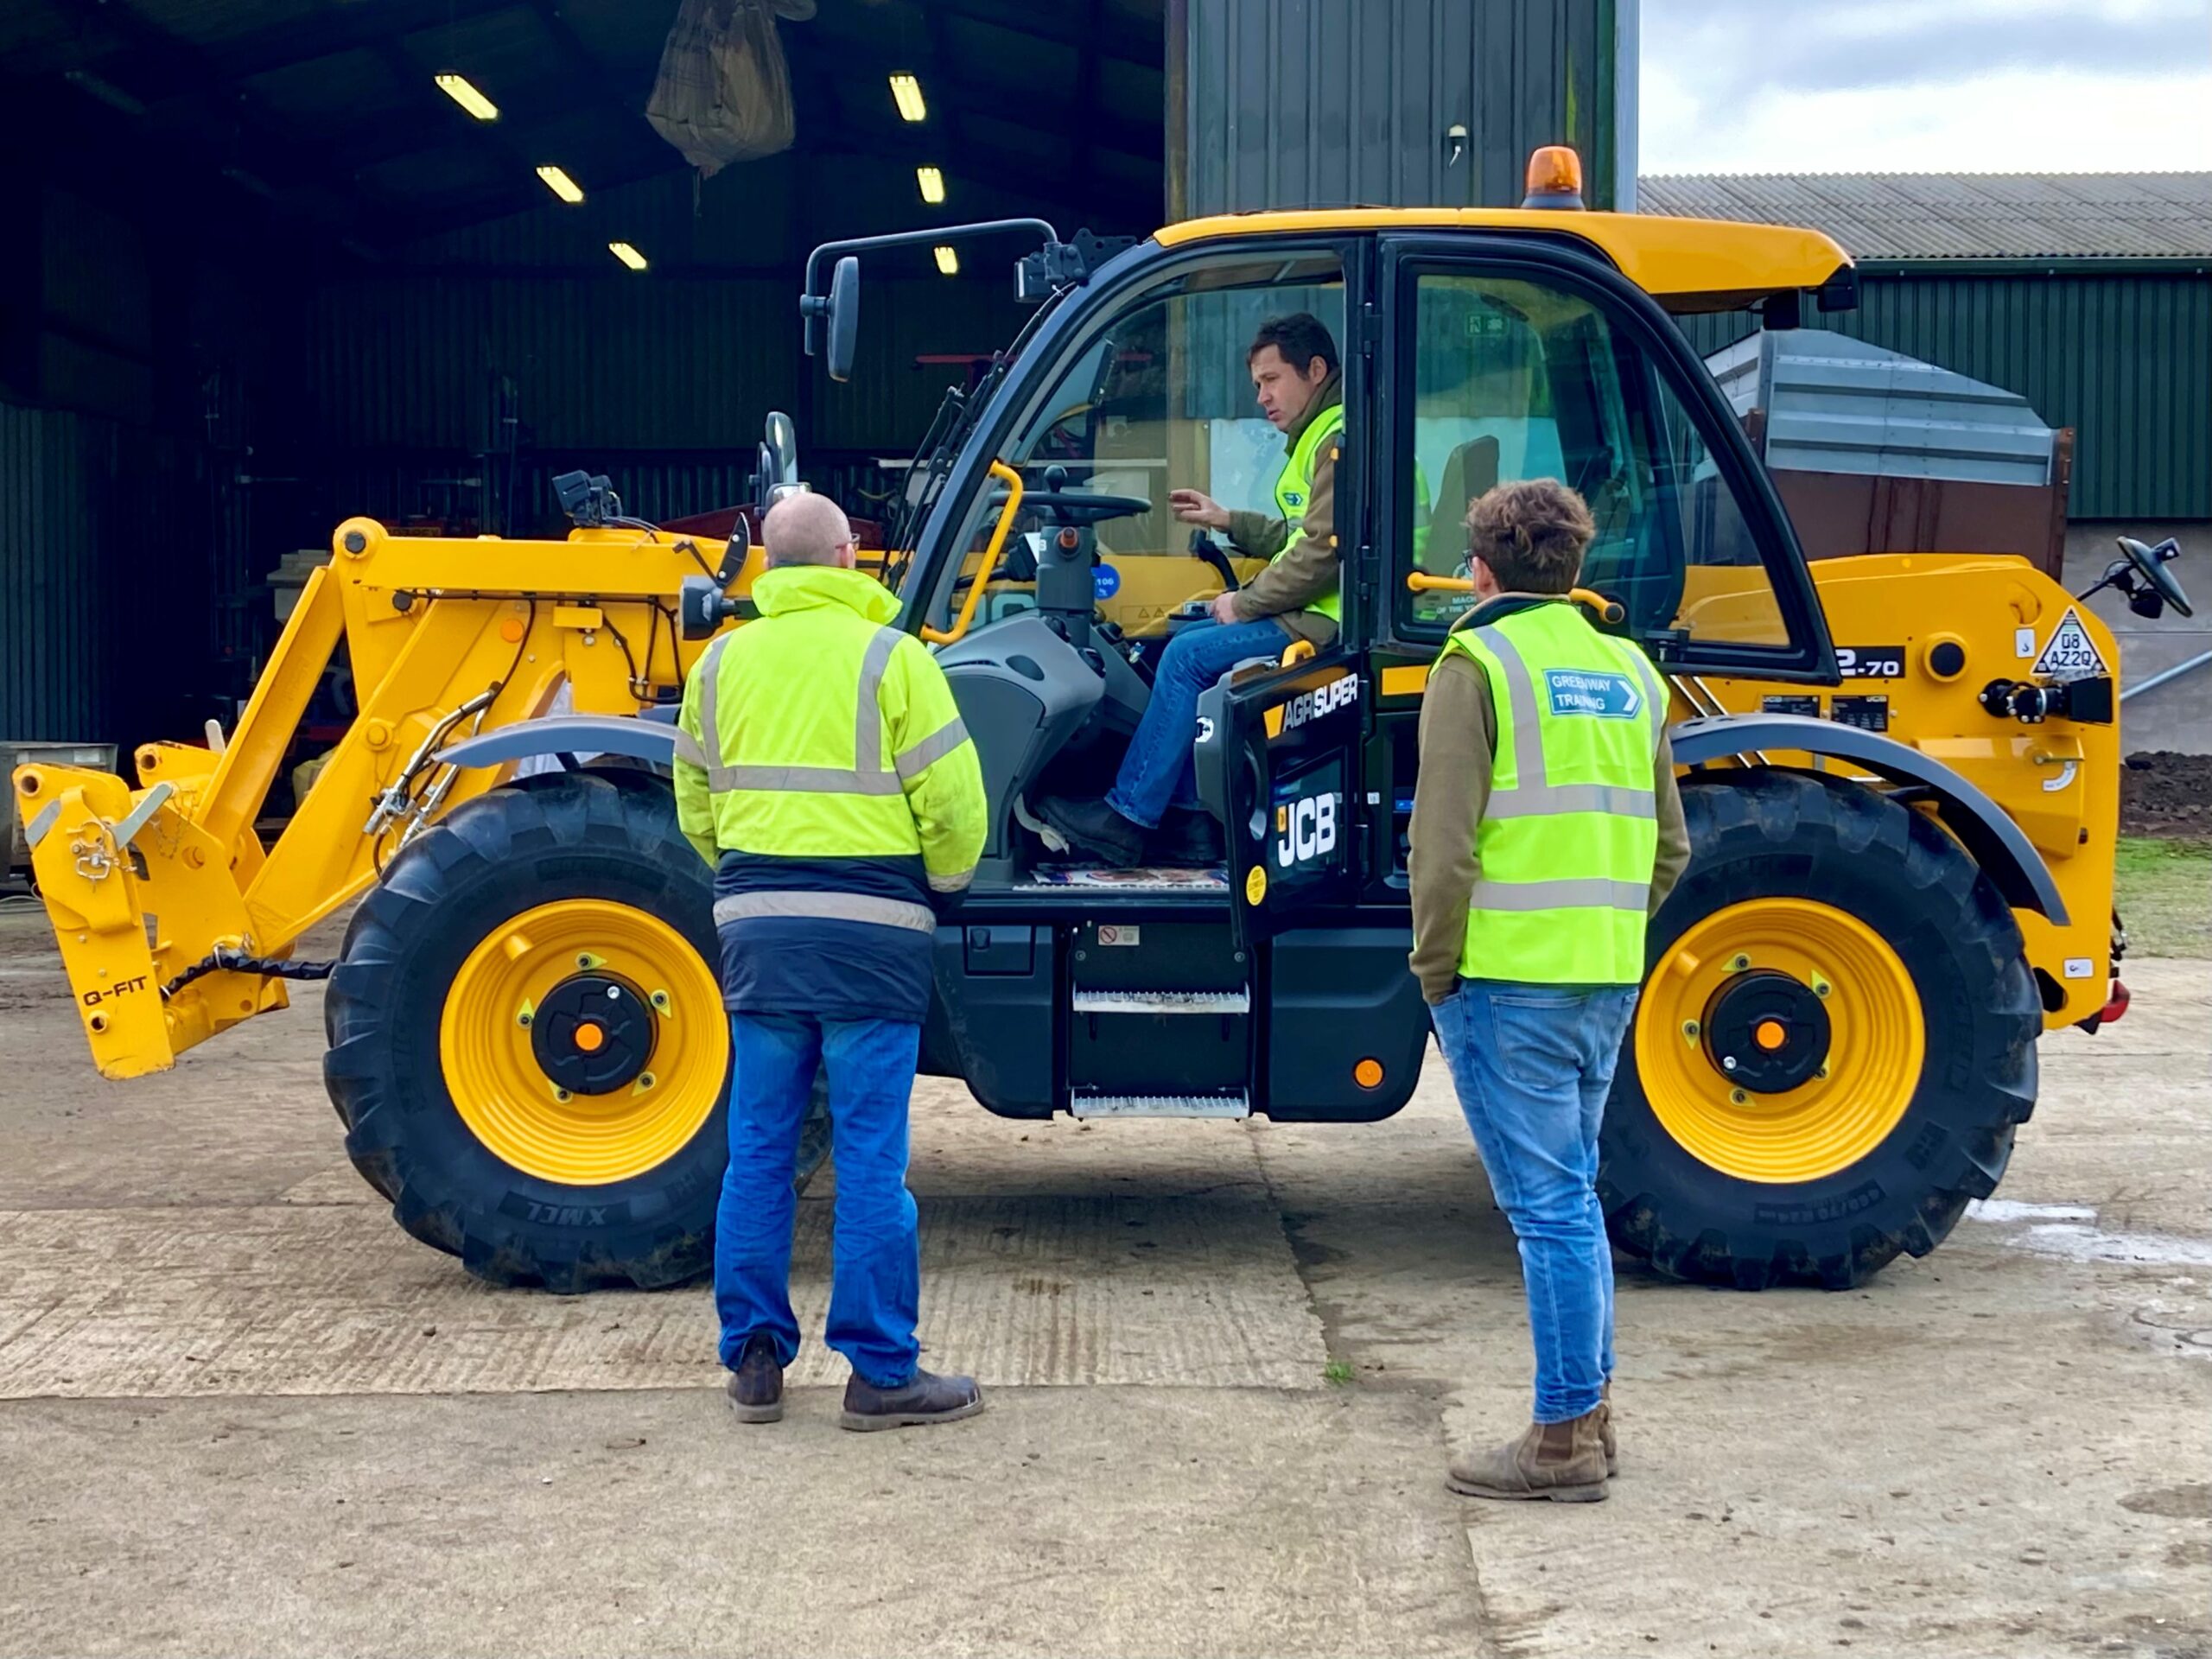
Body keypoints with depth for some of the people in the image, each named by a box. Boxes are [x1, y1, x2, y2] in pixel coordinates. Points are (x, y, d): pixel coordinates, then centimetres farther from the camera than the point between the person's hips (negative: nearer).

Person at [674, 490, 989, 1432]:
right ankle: (881, 1373, 5)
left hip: (756, 929, 4)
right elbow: (951, 800, -6)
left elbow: (695, 806, 17)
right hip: (870, 931, -4)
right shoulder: (889, 657, -5)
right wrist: (943, 880, 13)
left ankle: (754, 1360, 16)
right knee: (870, 1159, 0)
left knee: (758, 1151, 11)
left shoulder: (722, 663, 9)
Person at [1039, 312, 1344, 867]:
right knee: (1185, 642, 8)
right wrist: (1228, 522, 18)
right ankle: (1195, 826, 3)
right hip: (1317, 611, 11)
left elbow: (1323, 550, -23)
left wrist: (1245, 603, -13)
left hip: (1329, 617, -11)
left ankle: (1126, 819, -9)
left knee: (1189, 656, -15)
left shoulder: (1339, 439, -14)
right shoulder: (1319, 435, 21)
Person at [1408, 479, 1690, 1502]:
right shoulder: (1629, 671, 13)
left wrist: (1436, 968, -3)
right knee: (1572, 1194, 18)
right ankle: (1591, 1410, 25)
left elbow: (1444, 843, -14)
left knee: (1547, 1206, -3)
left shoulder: (1479, 663, -7)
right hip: (1609, 983, 7)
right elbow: (1670, 847, 16)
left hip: (1508, 982, -7)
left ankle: (1565, 1438, 2)